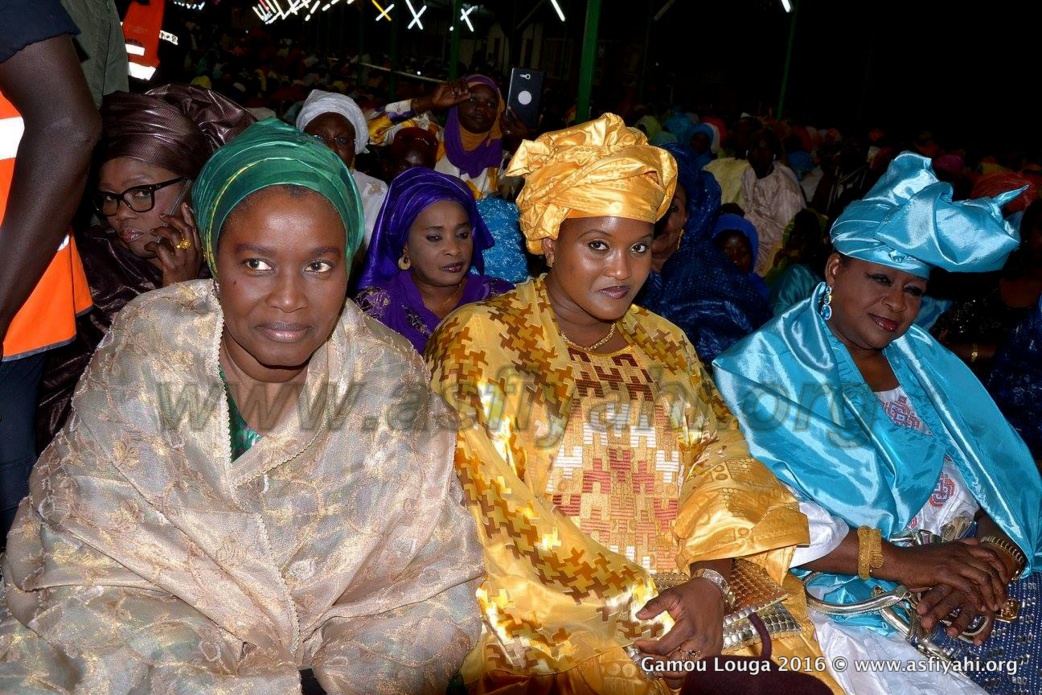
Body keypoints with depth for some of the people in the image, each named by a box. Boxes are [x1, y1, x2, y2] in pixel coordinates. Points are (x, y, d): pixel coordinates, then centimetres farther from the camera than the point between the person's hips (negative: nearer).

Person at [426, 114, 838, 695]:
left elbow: (719, 459, 7)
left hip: (678, 602, 5)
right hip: (549, 617, -4)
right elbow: (493, 508, -10)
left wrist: (709, 580, -13)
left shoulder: (666, 345, 15)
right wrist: (633, 604, -15)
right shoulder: (478, 339, -2)